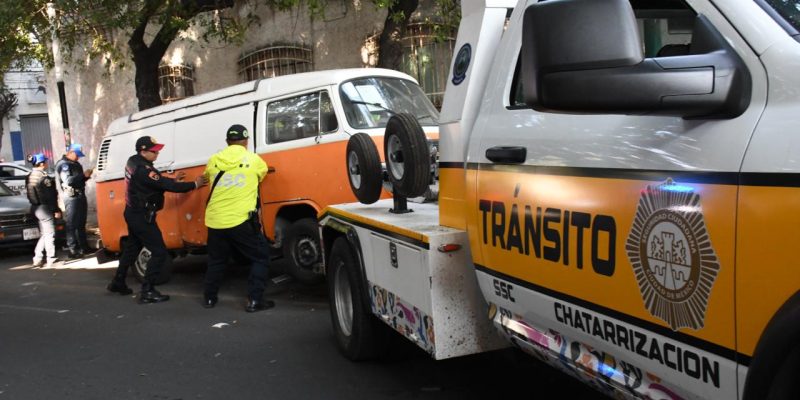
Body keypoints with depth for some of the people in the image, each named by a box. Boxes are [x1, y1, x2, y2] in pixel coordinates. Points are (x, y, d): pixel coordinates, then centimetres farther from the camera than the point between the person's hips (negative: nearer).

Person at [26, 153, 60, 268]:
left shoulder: (29, 177, 9)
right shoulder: (44, 177, -17)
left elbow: (30, 194, 15)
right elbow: (50, 196, -16)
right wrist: (56, 210, -11)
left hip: (34, 207, 9)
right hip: (44, 208, -9)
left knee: (43, 234, 17)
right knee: (49, 234, -1)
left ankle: (37, 259, 14)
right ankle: (51, 259, 2)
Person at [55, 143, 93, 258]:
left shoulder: (76, 164, 19)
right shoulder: (63, 164, -11)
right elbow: (68, 180, -23)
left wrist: (86, 176, 5)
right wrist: (83, 175, -22)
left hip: (80, 196, 9)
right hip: (71, 197, -9)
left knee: (81, 223, 15)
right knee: (71, 224, -7)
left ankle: (84, 246, 23)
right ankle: (73, 250, -6)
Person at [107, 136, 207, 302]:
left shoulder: (133, 161, 3)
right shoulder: (143, 170, -27)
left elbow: (156, 181, 14)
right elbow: (166, 186, -25)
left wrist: (173, 180, 4)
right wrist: (194, 184, -17)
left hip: (134, 213, 10)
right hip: (142, 217, -10)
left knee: (131, 248, 24)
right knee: (159, 252, -6)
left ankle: (118, 282, 37)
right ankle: (147, 291, -4)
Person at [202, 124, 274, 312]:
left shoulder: (213, 161, 5)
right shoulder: (253, 159, -2)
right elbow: (263, 173, 19)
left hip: (215, 221, 4)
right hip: (241, 221, -4)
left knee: (216, 260, 22)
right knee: (260, 257, 8)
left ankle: (209, 298, 30)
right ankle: (254, 300, 1)